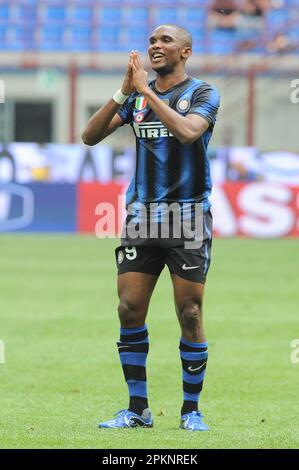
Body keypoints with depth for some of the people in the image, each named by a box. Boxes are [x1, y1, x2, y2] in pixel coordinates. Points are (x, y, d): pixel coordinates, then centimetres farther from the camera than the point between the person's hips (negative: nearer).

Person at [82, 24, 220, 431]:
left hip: (188, 217, -4)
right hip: (141, 217, 4)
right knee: (130, 310, -3)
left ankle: (191, 410, 7)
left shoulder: (203, 93, -2)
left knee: (190, 315, -4)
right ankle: (138, 410, 6)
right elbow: (91, 136, 1)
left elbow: (187, 131, -23)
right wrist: (124, 92, -10)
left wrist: (147, 91, -19)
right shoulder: (137, 97, 11)